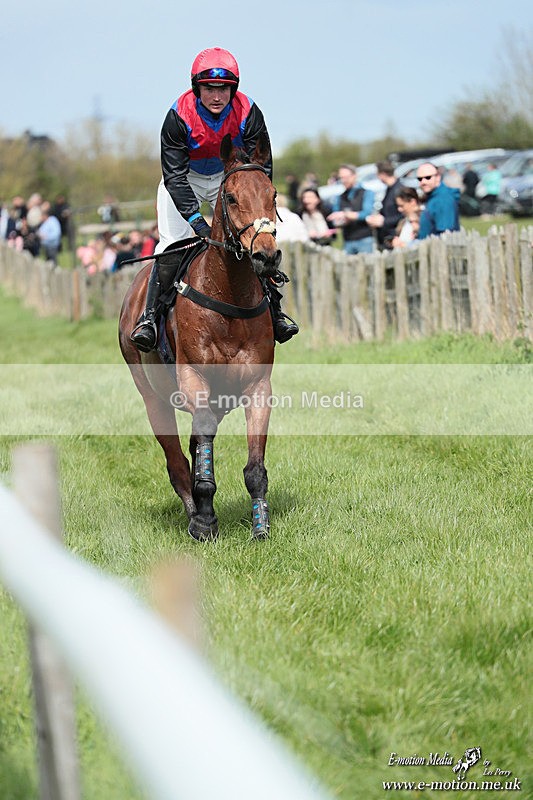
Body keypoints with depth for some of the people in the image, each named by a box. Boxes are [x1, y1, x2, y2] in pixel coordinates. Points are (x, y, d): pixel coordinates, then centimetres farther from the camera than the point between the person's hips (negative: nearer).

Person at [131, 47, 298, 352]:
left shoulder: (248, 113, -24)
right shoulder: (179, 116, -28)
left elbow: (262, 169, -18)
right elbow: (175, 176, -28)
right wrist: (196, 219, -38)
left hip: (231, 176, 2)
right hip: (186, 179, -2)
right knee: (172, 242, -16)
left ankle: (274, 309, 4)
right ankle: (150, 315, -13)